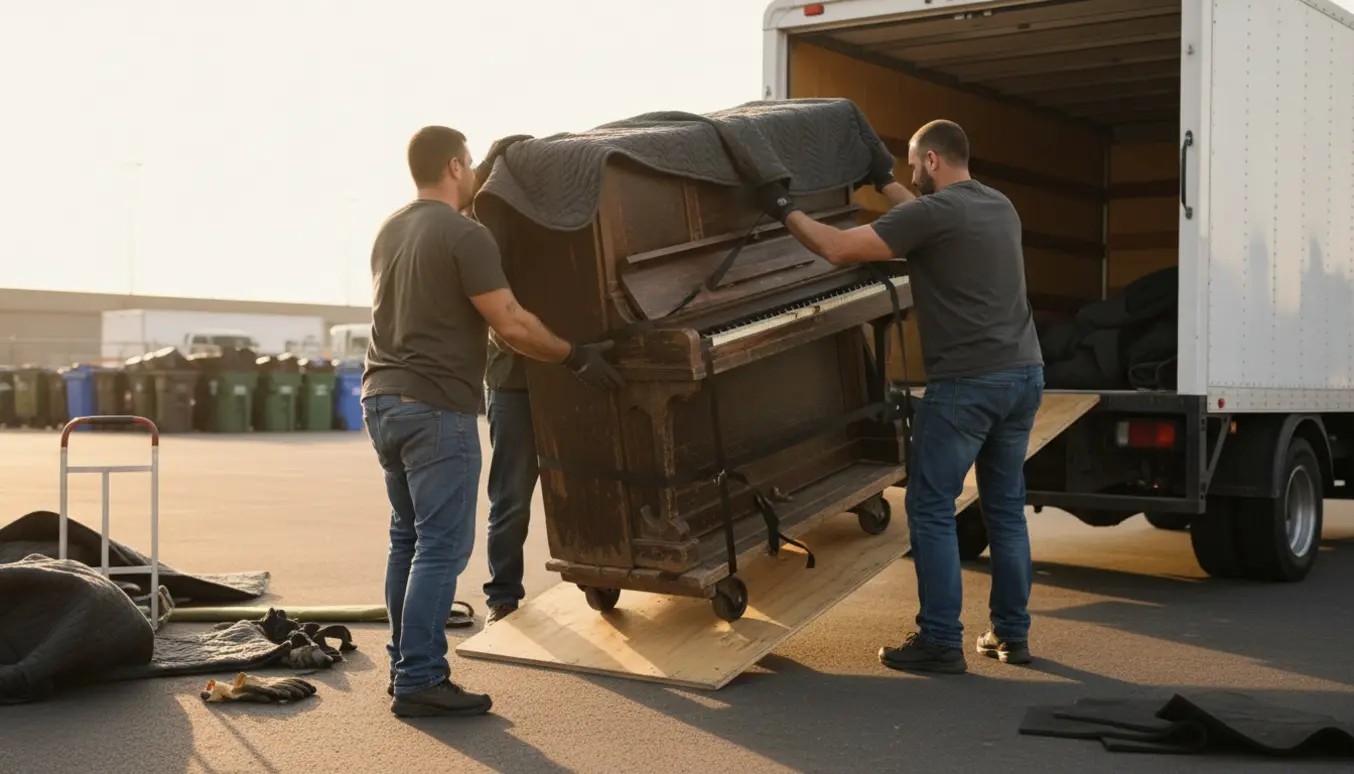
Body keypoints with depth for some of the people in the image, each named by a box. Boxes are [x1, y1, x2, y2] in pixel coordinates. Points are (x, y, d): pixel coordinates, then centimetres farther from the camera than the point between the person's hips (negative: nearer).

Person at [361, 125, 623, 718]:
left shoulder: (390, 231, 15)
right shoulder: (465, 236, -12)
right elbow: (511, 324, -14)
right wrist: (577, 358, -3)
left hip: (382, 400, 9)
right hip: (435, 408, -9)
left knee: (408, 538, 16)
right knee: (442, 547, -5)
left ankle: (406, 666, 21)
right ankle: (419, 682, -5)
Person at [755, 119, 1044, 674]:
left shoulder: (932, 212, -10)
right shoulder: (1000, 207, 15)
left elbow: (839, 248, -13)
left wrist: (784, 210, 1)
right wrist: (883, 184, 45)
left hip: (966, 383, -8)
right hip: (1024, 374, 8)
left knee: (931, 510, 0)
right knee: (1006, 509, 15)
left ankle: (940, 643, 1)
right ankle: (1012, 634, 19)